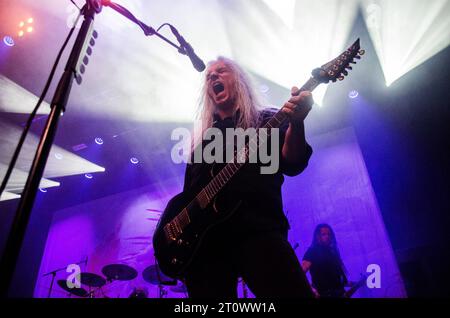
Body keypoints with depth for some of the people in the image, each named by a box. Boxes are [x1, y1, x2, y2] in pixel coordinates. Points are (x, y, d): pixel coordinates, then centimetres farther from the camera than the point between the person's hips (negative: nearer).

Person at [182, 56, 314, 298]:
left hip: (258, 229, -3)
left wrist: (296, 124, -23)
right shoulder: (201, 139, 24)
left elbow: (291, 164, -4)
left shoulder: (266, 121, 13)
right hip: (203, 238, 4)